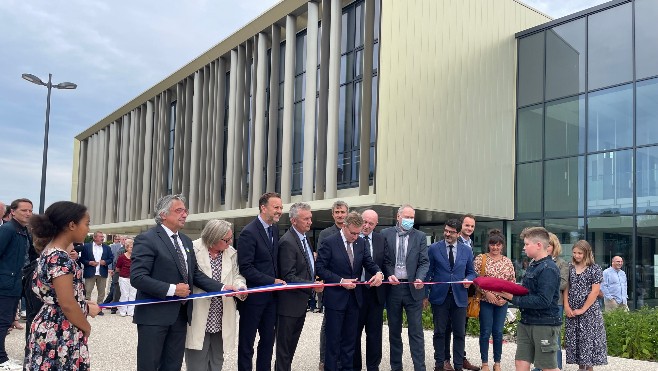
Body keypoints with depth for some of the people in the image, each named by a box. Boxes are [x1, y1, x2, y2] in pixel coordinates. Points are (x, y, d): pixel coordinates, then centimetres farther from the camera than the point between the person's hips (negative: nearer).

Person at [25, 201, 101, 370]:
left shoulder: (51, 252, 9)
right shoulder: (59, 257, -20)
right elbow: (67, 304, -22)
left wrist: (86, 306, 16)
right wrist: (86, 327, -8)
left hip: (51, 329, 9)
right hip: (60, 334, -9)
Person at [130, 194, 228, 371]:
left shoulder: (186, 241, 13)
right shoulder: (146, 239, -11)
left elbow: (195, 273, 14)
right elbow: (137, 277, -19)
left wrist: (222, 288, 0)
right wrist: (171, 289, -22)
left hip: (180, 315, 7)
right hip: (154, 315, -7)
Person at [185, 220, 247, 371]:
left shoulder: (231, 252, 7)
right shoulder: (194, 250, -10)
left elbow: (237, 275, 12)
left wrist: (240, 287, -12)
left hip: (222, 318, 5)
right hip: (199, 317, -5)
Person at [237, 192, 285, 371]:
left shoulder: (275, 229, 7)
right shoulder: (249, 232, -17)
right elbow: (245, 268, -21)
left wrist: (278, 280, 2)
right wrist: (272, 281, -18)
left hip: (270, 295, 7)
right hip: (254, 296, -7)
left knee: (268, 340, 14)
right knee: (247, 343, 6)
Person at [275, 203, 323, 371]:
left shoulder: (304, 237, 9)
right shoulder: (287, 242, -20)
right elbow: (289, 277, -23)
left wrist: (314, 280, 8)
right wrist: (312, 286, -24)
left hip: (301, 301, 9)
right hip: (290, 303, -9)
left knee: (292, 344, 18)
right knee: (284, 345, 3)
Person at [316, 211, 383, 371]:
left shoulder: (361, 242, 5)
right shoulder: (329, 243, -11)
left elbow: (369, 262, 8)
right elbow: (320, 268, -12)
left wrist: (378, 273, -15)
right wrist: (341, 281, -19)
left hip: (354, 298, 5)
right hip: (335, 298, -5)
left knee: (350, 338, 13)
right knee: (333, 339, 4)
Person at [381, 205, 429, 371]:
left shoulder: (420, 236, 4)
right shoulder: (385, 234, 3)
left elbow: (424, 262, 0)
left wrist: (419, 279, -16)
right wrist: (388, 275, -13)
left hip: (413, 288, -1)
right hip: (392, 287, 1)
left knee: (416, 331, -1)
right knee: (394, 331, 11)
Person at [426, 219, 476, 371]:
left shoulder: (467, 250, 7)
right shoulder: (433, 248, 0)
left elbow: (471, 272, 14)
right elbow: (428, 272, 2)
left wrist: (468, 280, -9)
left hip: (459, 297, 2)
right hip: (439, 296, -1)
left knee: (460, 333, 6)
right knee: (439, 332, 5)